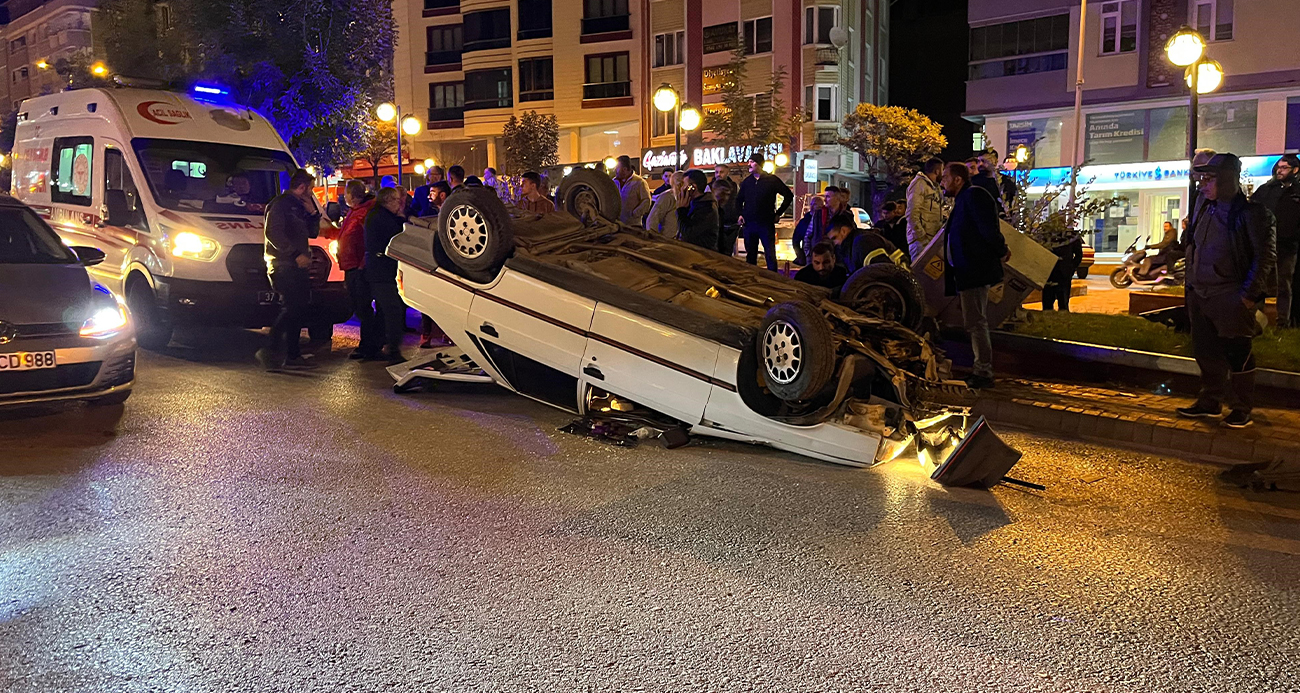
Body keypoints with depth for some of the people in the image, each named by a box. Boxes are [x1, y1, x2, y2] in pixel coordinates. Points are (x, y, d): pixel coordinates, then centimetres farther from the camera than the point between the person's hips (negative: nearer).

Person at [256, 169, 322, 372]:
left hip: (298, 265, 10)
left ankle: (292, 355, 13)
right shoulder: (280, 204, -7)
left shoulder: (300, 206, 22)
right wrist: (296, 254, -23)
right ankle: (270, 351, -15)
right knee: (291, 307, -18)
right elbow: (273, 233, -18)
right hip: (283, 265, -10)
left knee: (302, 308, 8)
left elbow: (312, 233, 23)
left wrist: (313, 213, 7)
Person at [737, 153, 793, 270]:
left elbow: (789, 195, 4)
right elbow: (739, 199, 23)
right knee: (750, 256, 9)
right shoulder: (747, 181, 10)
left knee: (770, 255, -3)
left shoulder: (772, 180, -2)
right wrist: (740, 214, 8)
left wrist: (778, 213, 0)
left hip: (766, 224, -4)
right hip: (749, 224, 4)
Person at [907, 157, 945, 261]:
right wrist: (921, 236, -19)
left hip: (934, 237, 9)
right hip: (921, 239, -9)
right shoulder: (919, 184, -7)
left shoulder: (934, 186, 23)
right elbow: (912, 214, -15)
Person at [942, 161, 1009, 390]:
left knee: (975, 322, -9)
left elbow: (989, 228, -21)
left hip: (975, 270, -11)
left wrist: (1001, 252, -12)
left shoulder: (974, 195, -12)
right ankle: (982, 370, 23)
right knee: (976, 322, 15)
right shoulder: (962, 201, 20)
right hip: (968, 271, 11)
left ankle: (983, 373, -5)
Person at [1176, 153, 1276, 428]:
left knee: (1237, 354, 0)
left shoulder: (1250, 213, -10)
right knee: (1205, 352, 14)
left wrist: (1250, 295, -15)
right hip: (1200, 296, 7)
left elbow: (1265, 255, -12)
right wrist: (1191, 285, 15)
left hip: (1231, 299, -7)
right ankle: (1210, 402, 26)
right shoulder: (1205, 211, 12)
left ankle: (1241, 410, 11)